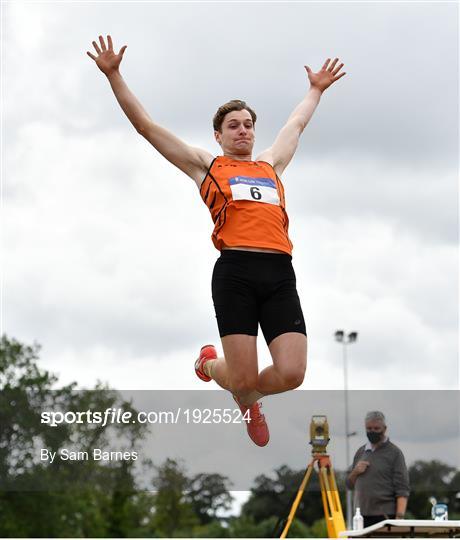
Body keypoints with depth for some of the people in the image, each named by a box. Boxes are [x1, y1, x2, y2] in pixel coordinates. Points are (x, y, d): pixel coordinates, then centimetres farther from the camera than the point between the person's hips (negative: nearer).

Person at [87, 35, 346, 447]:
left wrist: (316, 89, 57)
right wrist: (114, 75, 15)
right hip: (236, 273, -4)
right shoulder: (205, 165, 17)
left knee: (291, 374, -11)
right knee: (243, 379, -9)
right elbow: (146, 125, 17)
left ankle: (247, 397, 23)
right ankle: (209, 363, 27)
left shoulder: (271, 165, 28)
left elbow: (297, 124, 47)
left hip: (280, 275, 4)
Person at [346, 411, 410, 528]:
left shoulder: (394, 453, -1)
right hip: (362, 516, 5)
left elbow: (402, 490, -7)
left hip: (385, 516, -5)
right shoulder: (361, 452, 15)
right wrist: (355, 472, -1)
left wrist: (399, 516, -18)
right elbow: (349, 485, 20)